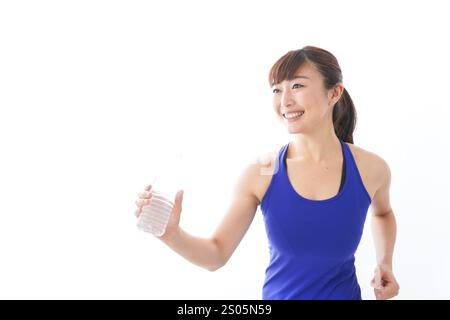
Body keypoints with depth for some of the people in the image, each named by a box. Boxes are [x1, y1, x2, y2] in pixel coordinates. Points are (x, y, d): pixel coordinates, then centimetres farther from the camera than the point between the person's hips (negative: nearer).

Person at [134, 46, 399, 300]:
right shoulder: (260, 173, -16)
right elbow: (217, 255, -11)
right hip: (279, 294, 0)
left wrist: (385, 262, -3)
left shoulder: (369, 168, -12)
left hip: (343, 293, 1)